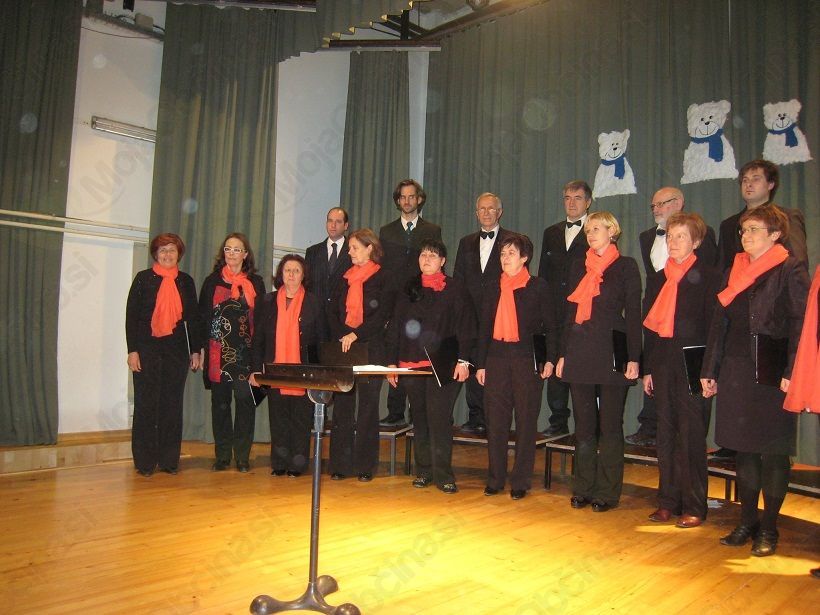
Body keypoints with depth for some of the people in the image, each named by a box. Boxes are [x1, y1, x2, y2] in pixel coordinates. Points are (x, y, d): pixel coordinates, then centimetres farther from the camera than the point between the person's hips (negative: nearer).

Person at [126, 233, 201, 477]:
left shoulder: (186, 281, 11)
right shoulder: (143, 279, 3)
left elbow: (193, 318, 12)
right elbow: (131, 315, 0)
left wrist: (196, 350, 8)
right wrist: (132, 350, -7)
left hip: (176, 350, 2)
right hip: (147, 349, -2)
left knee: (173, 405, 5)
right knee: (146, 405, 1)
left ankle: (169, 460, 13)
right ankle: (144, 462, 10)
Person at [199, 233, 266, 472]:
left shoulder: (255, 282, 8)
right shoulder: (212, 281, 11)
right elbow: (202, 315, 9)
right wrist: (202, 349, 2)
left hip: (246, 351, -1)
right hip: (218, 351, 1)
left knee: (245, 400, -4)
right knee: (220, 402, 5)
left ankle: (242, 456, 4)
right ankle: (222, 456, 13)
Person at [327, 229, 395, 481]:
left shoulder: (383, 278, -1)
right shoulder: (346, 278, 15)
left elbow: (382, 315, -10)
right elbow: (332, 311, 11)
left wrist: (356, 334, -17)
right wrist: (341, 336, -4)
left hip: (371, 349, -5)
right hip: (343, 348, 5)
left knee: (368, 406, 1)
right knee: (342, 405, 5)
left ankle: (365, 465, 9)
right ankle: (340, 464, 12)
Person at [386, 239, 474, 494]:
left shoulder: (455, 289, 3)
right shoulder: (409, 290, 14)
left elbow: (465, 326, -2)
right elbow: (395, 327, 14)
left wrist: (463, 360, -10)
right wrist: (392, 361, 9)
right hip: (411, 365, 4)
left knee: (438, 419, -7)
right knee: (419, 420, 9)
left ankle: (443, 474, 1)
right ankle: (423, 471, 20)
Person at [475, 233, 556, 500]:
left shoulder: (537, 286, 1)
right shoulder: (494, 288, 12)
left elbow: (549, 325, 0)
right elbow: (484, 328, 14)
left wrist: (550, 358, -10)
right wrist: (480, 364, 10)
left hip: (526, 358, -3)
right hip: (497, 357, 4)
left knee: (526, 420, 3)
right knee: (496, 420, 6)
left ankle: (520, 481, 12)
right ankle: (495, 479, 17)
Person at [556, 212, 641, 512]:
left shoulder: (626, 266, 2)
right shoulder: (579, 267, 14)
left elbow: (633, 313, -3)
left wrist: (633, 358, -10)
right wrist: (563, 354, 10)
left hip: (612, 351, -4)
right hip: (580, 351, 4)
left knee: (610, 425, 3)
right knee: (584, 425, 9)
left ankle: (607, 492, 13)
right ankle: (583, 488, 19)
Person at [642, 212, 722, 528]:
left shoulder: (708, 277, -2)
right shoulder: (657, 279, 14)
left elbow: (713, 325, -7)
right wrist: (648, 368, 11)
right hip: (663, 365, 5)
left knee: (691, 436, 0)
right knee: (666, 434, 9)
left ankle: (694, 506, 10)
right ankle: (668, 502, 19)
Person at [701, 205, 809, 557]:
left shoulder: (790, 271, -4)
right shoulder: (735, 273, 13)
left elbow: (800, 325, -10)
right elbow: (719, 324, 13)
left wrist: (791, 372, -18)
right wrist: (709, 371, 11)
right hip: (736, 373, 6)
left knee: (773, 452, 4)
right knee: (744, 450, 11)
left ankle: (768, 528, 16)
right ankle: (747, 522, 23)